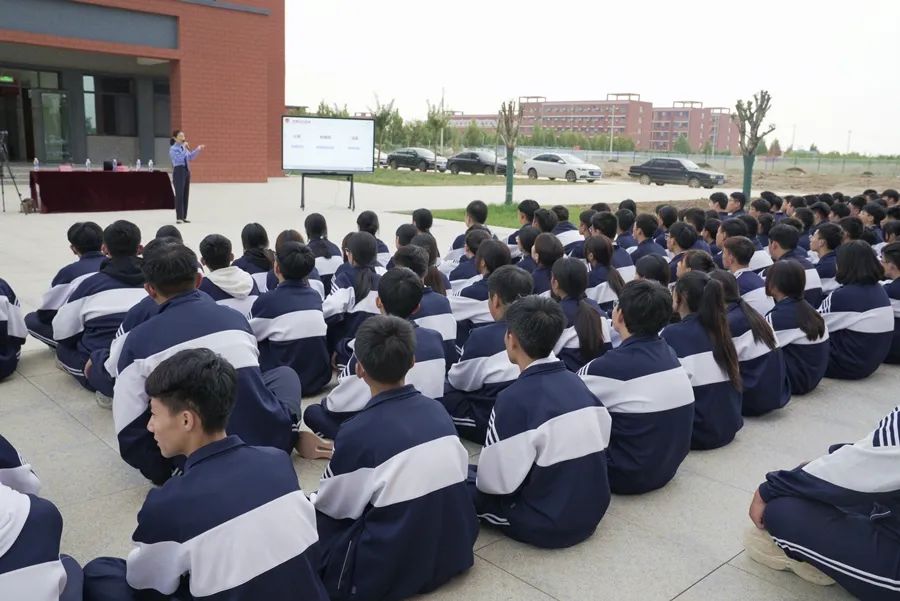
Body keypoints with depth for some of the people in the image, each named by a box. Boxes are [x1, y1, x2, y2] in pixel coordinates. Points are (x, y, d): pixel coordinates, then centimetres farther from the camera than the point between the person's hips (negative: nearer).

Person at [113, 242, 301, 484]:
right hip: (271, 438, 3)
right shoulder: (233, 317, 9)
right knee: (284, 373, 30)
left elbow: (129, 433, -2)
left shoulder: (138, 340, 0)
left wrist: (163, 472, 12)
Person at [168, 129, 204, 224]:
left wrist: (198, 149, 15)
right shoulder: (173, 149, -10)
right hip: (179, 171, -7)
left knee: (186, 194, 8)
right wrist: (185, 148, -20)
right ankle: (179, 218, -7)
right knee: (179, 195, -9)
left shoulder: (184, 147, 11)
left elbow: (190, 157, 24)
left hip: (186, 171, 7)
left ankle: (183, 217, 13)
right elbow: (179, 158, -25)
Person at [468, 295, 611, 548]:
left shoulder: (514, 398, -22)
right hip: (592, 513, 7)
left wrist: (476, 475, 4)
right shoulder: (577, 382, -2)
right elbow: (600, 442, 6)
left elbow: (495, 482, -19)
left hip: (546, 525, -7)